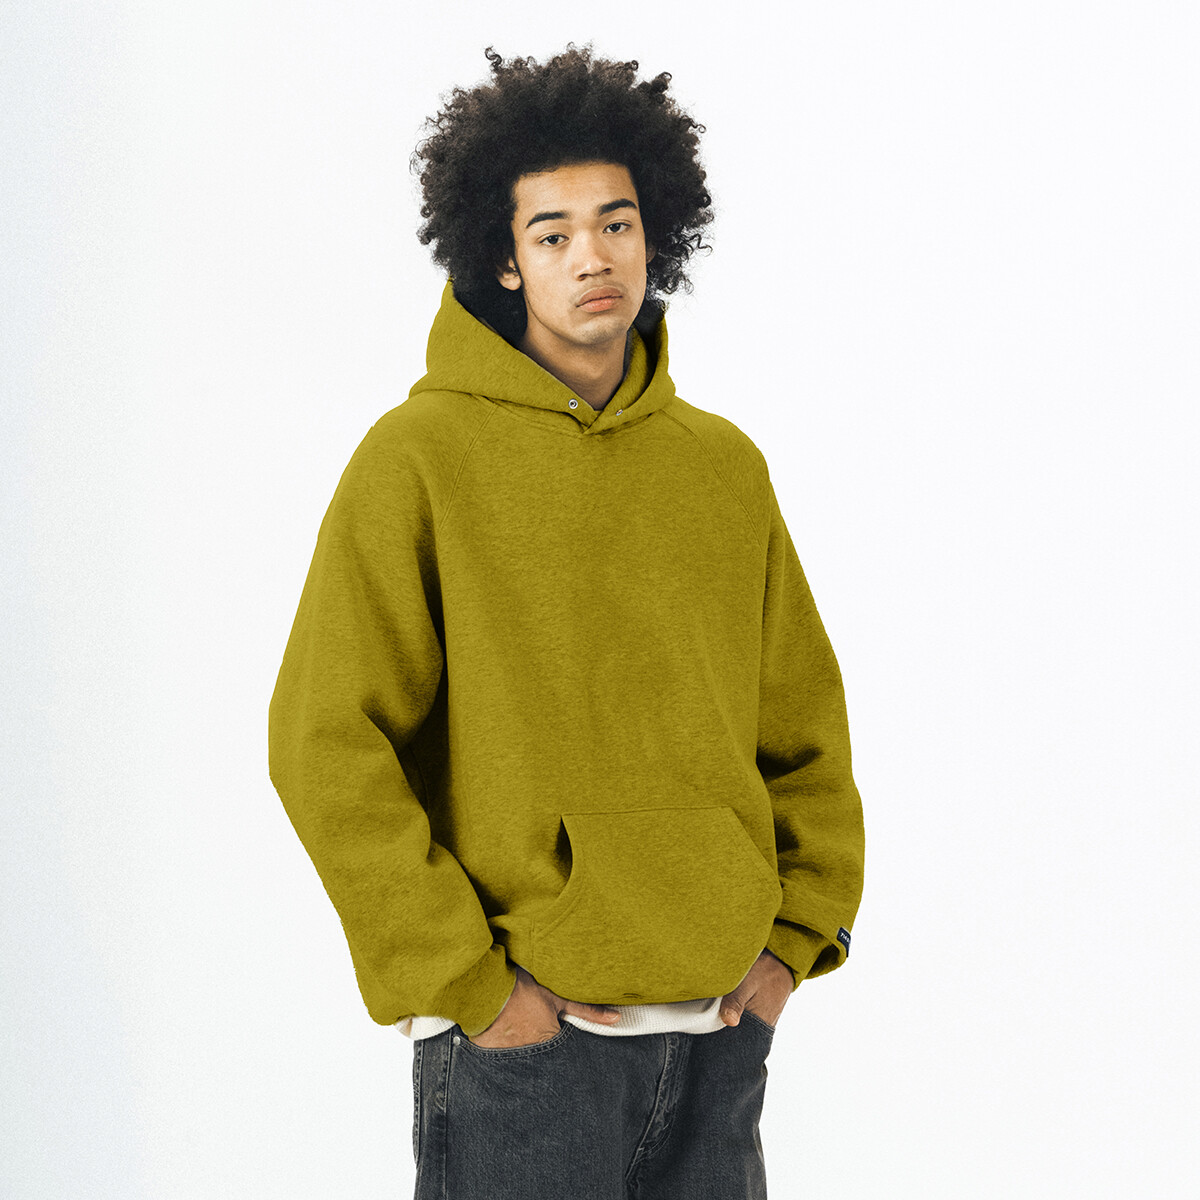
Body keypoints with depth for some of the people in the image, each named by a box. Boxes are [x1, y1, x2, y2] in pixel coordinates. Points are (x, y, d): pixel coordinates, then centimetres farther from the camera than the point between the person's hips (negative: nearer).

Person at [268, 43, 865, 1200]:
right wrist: (463, 986, -13)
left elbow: (804, 723, 15)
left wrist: (792, 940, 5)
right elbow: (325, 745, -11)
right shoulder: (419, 459, -7)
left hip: (719, 1027, 5)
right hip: (524, 1034, -4)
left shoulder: (726, 466, 8)